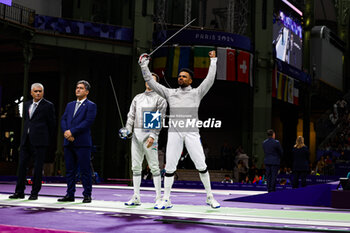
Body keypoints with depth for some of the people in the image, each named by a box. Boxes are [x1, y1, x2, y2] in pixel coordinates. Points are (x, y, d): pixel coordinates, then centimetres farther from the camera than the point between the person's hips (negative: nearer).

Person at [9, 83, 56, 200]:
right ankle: (19, 192, 13)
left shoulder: (48, 106, -3)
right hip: (26, 141, 6)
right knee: (22, 165, 6)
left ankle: (34, 193, 7)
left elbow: (52, 124, -1)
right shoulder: (27, 105, 16)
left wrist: (48, 140, 2)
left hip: (40, 141, -6)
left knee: (38, 167, -1)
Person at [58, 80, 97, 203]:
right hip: (69, 142, 6)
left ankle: (87, 195, 4)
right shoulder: (70, 105, 20)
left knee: (85, 170, -3)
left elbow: (88, 122, -12)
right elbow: (63, 120, 12)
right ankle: (70, 194, 15)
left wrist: (72, 132, -14)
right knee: (69, 170, 9)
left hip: (82, 143, -6)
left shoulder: (90, 106, 0)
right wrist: (66, 132, -8)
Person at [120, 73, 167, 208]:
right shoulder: (137, 98, 17)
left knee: (154, 166, -6)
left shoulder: (159, 98, 0)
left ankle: (159, 197, -1)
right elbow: (131, 116, 14)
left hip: (149, 133, -5)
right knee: (136, 166, 5)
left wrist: (153, 136, -18)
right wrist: (128, 130, -4)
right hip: (136, 134, 6)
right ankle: (136, 197, 11)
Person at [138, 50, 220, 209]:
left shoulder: (196, 93, 10)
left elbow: (210, 80, 2)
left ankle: (210, 197, 11)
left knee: (201, 165, -4)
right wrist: (144, 66, 9)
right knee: (170, 166, 0)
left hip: (191, 132, -2)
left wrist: (213, 61, 3)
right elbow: (151, 82, 14)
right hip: (174, 132, 2)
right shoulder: (170, 93, 16)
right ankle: (166, 200, 8)